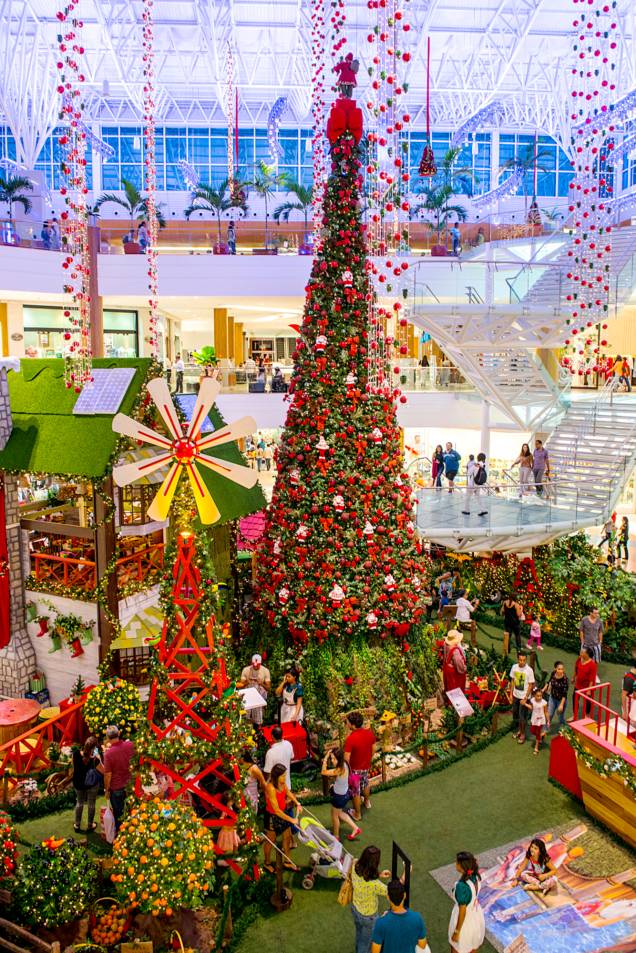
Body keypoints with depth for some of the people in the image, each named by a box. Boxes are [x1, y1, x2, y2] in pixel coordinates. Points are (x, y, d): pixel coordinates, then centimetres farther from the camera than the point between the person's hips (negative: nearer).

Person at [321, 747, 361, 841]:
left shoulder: (340, 770, -37)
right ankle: (355, 828, 36)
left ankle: (336, 836, 42)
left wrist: (325, 758, -28)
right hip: (343, 793, 8)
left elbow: (323, 772, -29)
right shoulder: (343, 765, -11)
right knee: (339, 813, 29)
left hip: (340, 796, -8)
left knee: (334, 815, 19)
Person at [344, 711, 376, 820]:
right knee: (365, 783, 33)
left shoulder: (350, 739, -34)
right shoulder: (370, 732, -16)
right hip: (366, 766, 5)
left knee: (356, 791, 17)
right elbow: (373, 749, -1)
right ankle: (367, 802, 57)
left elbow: (346, 758, -27)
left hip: (355, 769, -5)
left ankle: (357, 814, 37)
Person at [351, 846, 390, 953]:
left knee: (359, 934, 36)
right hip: (368, 916, -6)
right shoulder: (375, 885, -42)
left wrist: (379, 875, -9)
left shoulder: (355, 867, -25)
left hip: (354, 908, 6)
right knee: (366, 942, 25)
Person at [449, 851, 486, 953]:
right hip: (476, 916, 6)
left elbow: (462, 911, -26)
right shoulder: (475, 876, -16)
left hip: (465, 921, -6)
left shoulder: (462, 886, -37)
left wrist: (457, 931, -13)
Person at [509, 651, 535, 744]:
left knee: (522, 716, 2)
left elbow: (530, 685, -14)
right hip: (515, 695, 5)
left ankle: (523, 734, 20)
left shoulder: (529, 670, -19)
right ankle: (518, 729, 39)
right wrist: (511, 694, 6)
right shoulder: (514, 667, -7)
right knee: (515, 713, 17)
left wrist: (525, 698, -15)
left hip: (524, 696, -5)